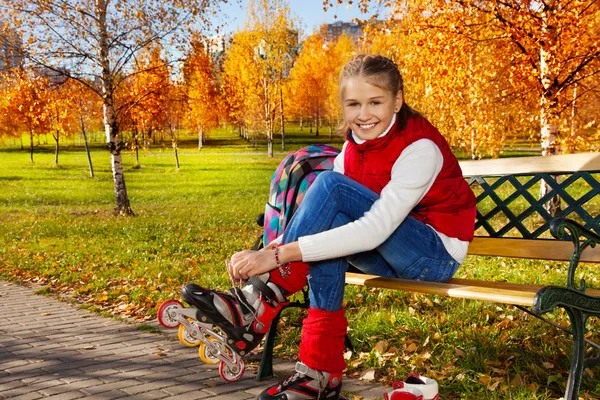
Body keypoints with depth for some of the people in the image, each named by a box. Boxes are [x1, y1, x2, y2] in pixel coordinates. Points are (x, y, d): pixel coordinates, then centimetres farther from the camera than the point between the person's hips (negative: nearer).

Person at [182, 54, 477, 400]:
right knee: (325, 227, -23)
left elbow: (375, 231, -34)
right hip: (394, 256, 7)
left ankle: (263, 301, -22)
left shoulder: (420, 148, -23)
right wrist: (269, 251, -23)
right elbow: (318, 214, -4)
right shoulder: (356, 144, 1)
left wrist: (280, 255, -38)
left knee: (331, 186, -23)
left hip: (438, 254, -7)